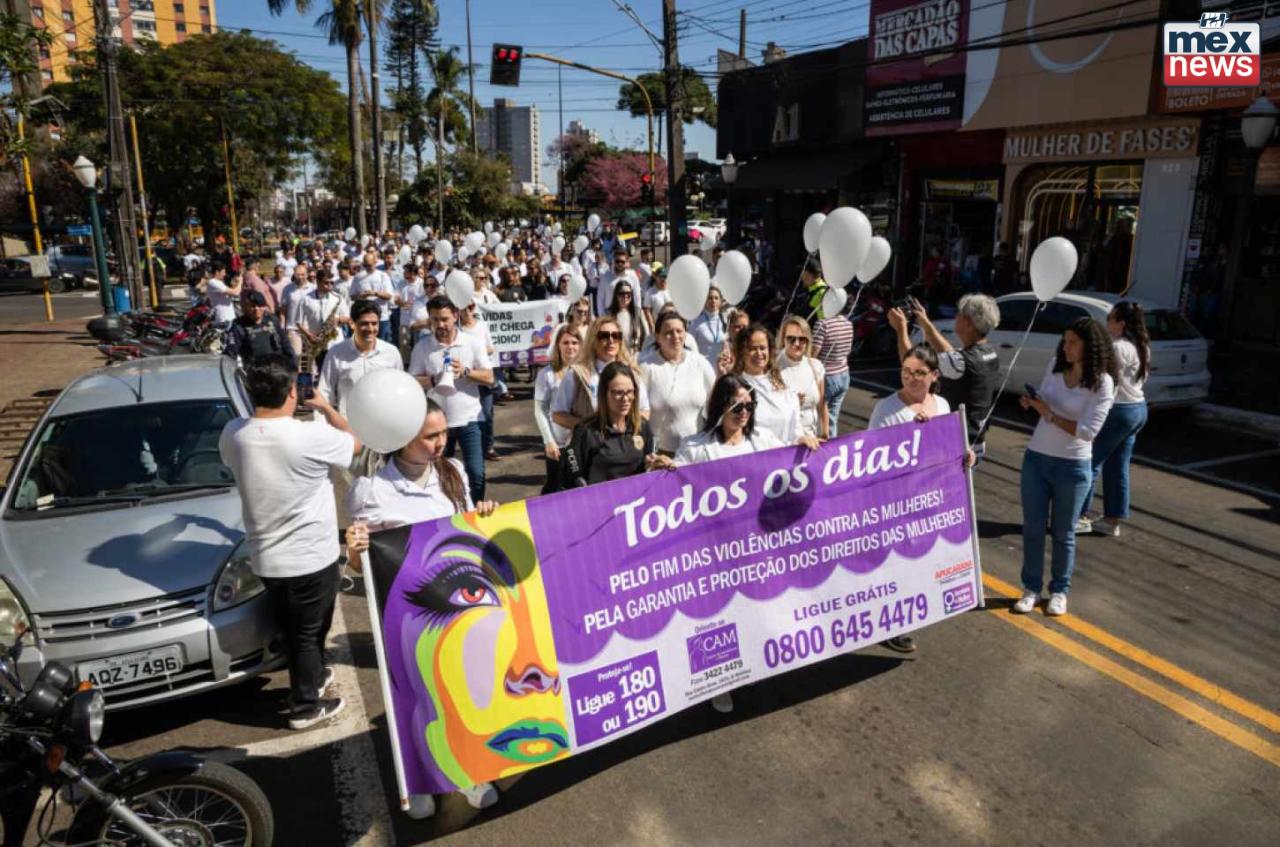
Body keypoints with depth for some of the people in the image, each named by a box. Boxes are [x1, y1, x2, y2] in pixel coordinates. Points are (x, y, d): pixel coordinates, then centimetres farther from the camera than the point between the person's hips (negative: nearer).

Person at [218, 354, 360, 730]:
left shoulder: (232, 434, -9)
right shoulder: (311, 437, -26)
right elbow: (354, 443, -5)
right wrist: (325, 407, 8)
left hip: (265, 558, 6)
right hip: (312, 557, -5)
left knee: (294, 629, 25)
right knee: (308, 633, 13)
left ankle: (312, 676, 46)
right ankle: (305, 707, 27)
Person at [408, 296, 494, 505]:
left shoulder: (473, 343, 0)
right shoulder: (422, 347, 1)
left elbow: (489, 378, -2)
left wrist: (465, 372, -17)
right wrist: (433, 380, -18)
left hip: (469, 419, -1)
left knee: (476, 473, -5)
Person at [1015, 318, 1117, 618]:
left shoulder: (1102, 384, -13)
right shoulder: (1055, 366, 0)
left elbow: (1087, 431, -19)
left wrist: (1049, 414, -19)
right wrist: (1031, 403, -6)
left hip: (1073, 467, -4)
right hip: (1035, 459, 4)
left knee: (1063, 534, 10)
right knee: (1032, 529, 8)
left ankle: (1059, 591, 26)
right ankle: (1031, 587, 21)